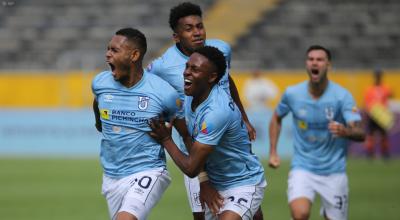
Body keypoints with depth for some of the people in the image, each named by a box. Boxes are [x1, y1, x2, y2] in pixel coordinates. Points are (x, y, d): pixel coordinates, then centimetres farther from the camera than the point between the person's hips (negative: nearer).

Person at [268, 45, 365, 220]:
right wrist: (273, 153, 8)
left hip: (334, 171, 0)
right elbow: (277, 118, 16)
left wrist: (345, 131, -42)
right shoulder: (292, 93, -4)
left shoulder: (342, 96, -11)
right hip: (303, 168, 0)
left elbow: (360, 134, -20)